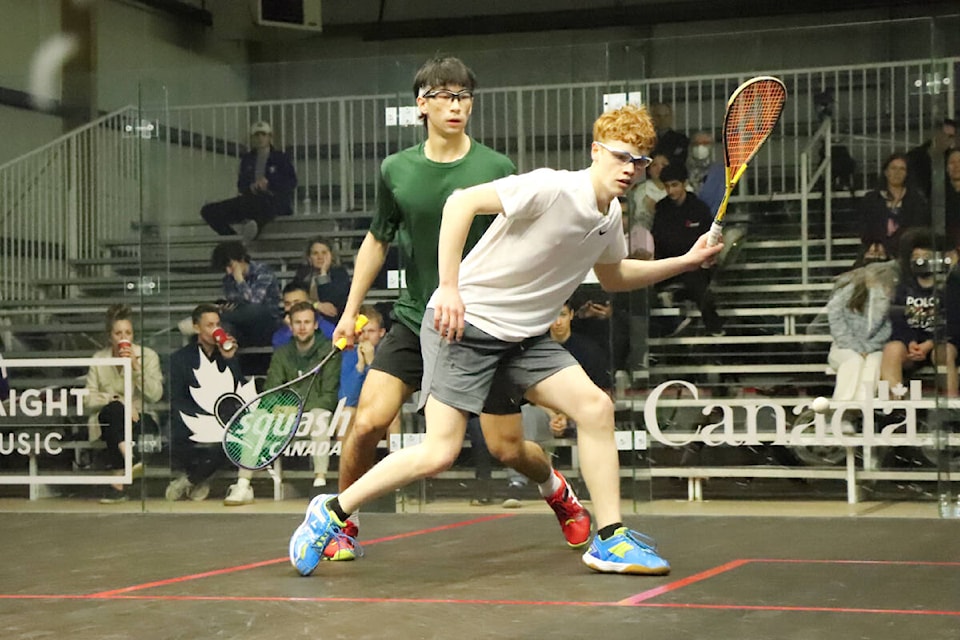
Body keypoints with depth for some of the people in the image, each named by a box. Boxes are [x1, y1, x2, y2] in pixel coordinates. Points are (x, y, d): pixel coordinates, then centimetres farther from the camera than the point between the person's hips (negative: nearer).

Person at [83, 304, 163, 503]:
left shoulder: (148, 356, 4)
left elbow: (155, 395, -9)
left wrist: (136, 367, -18)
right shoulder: (99, 359, 7)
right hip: (109, 420, 0)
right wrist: (116, 399, -18)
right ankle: (130, 457, -47)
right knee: (114, 409, -35)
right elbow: (88, 400, -2)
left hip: (141, 419, 0)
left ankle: (117, 484, -37)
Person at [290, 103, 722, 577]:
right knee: (439, 453, -13)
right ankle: (333, 511, 6)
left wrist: (685, 261, 18)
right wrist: (449, 287, -29)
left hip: (524, 337, 8)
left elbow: (613, 277, 28)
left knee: (595, 407, -9)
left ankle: (610, 539, 0)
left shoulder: (610, 216, 8)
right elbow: (461, 202, -23)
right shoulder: (552, 188, -19)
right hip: (463, 323, -8)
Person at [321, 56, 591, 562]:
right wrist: (351, 310, 14)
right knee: (368, 421, -14)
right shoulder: (396, 170, 2)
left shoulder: (496, 169, -6)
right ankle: (342, 525, 9)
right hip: (415, 320, 2)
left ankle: (558, 490, 36)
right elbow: (377, 241, 16)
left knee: (507, 448, 2)